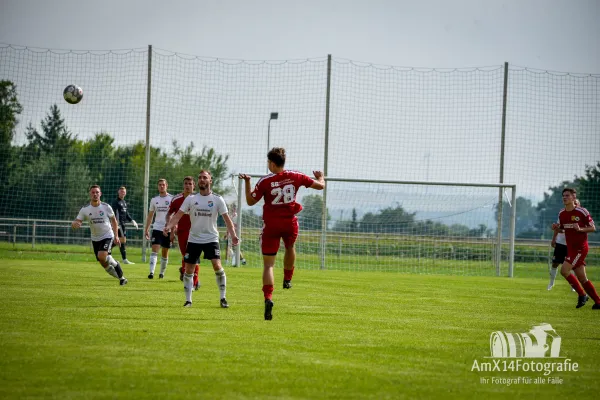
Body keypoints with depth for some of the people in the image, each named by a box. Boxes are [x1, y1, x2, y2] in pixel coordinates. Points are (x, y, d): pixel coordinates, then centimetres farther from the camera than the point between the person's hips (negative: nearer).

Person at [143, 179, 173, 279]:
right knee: (154, 250, -13)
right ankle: (151, 272, -21)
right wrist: (146, 229, 10)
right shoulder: (154, 200, 9)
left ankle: (162, 272, 22)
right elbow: (150, 215, 15)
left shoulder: (172, 199, -2)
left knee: (165, 253, 8)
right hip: (157, 228, 2)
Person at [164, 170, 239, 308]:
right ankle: (188, 300, 14)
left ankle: (223, 298, -5)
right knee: (188, 270, 2)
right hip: (193, 239, 2)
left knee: (217, 266, -17)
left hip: (211, 238, -2)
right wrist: (169, 226, -22)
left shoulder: (217, 199, 0)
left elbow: (226, 218, -2)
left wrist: (233, 235, -15)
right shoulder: (191, 199, 3)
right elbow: (179, 214, -4)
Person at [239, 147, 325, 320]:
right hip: (290, 222, 2)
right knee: (290, 247, 36)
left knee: (268, 264, -2)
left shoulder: (265, 181, -10)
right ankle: (287, 279, 45)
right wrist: (320, 178, 29)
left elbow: (250, 201, -1)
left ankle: (268, 298, -18)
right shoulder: (295, 177, -3)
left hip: (271, 225, -2)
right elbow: (320, 186, 7)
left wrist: (247, 183, 10)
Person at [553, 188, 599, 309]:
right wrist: (556, 228, -1)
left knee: (564, 270, -19)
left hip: (580, 248, -7)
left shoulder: (582, 212, -11)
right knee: (582, 278, 8)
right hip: (570, 248, 7)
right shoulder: (561, 214, 8)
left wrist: (580, 229, -22)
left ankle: (582, 294, -4)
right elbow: (561, 229, 21)